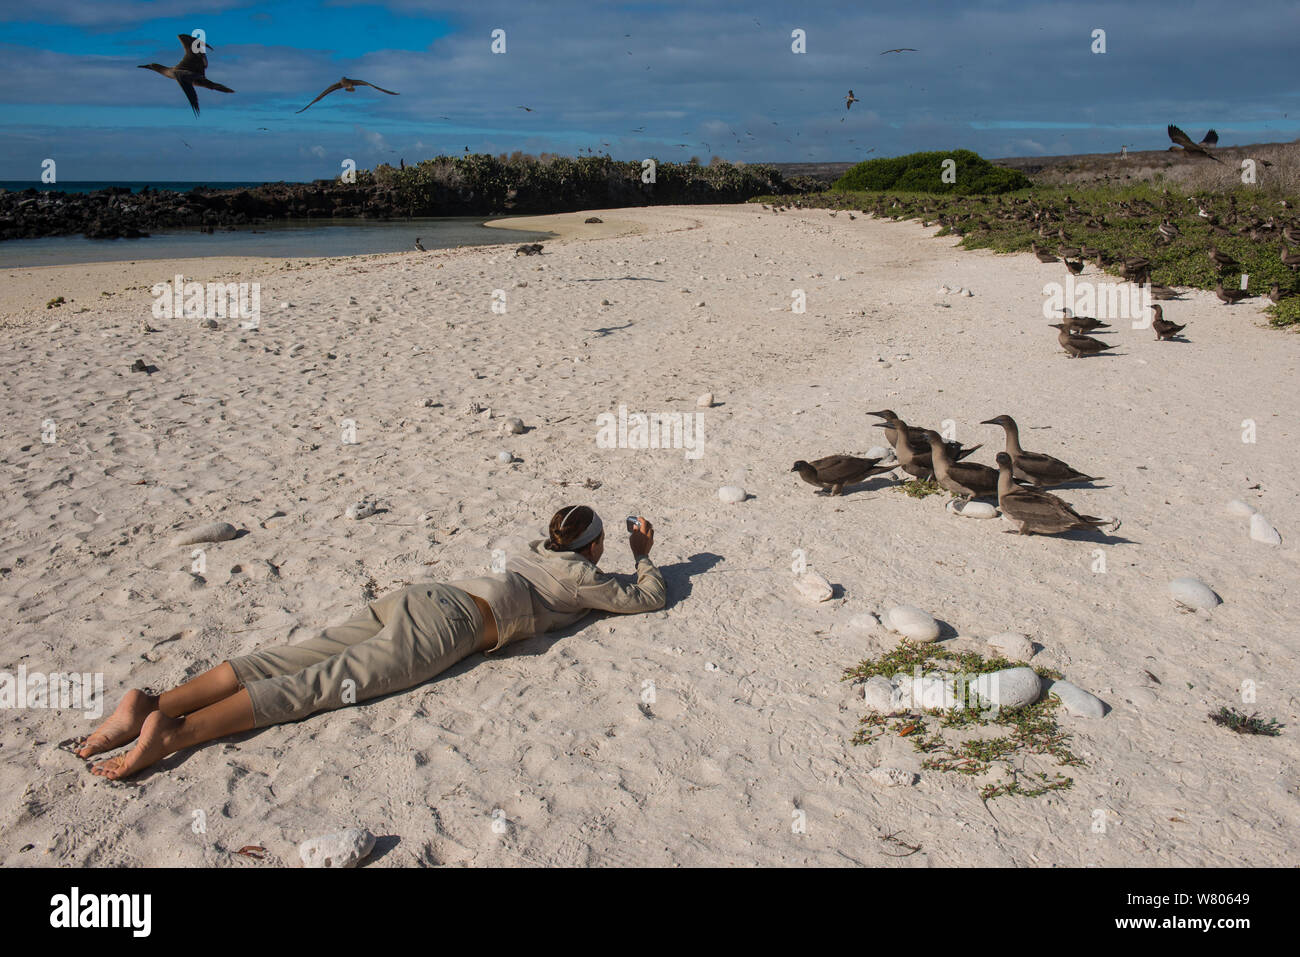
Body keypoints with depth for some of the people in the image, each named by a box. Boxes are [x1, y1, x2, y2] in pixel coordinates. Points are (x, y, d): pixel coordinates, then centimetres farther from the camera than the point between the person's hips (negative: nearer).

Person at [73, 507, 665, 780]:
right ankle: (173, 734, -34)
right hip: (447, 626, -7)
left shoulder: (539, 552, 31)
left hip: (419, 598, 7)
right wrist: (643, 556, 38)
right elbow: (649, 600, 21)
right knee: (325, 683, -19)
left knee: (290, 661, -7)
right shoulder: (584, 578, 11)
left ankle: (152, 704, -19)